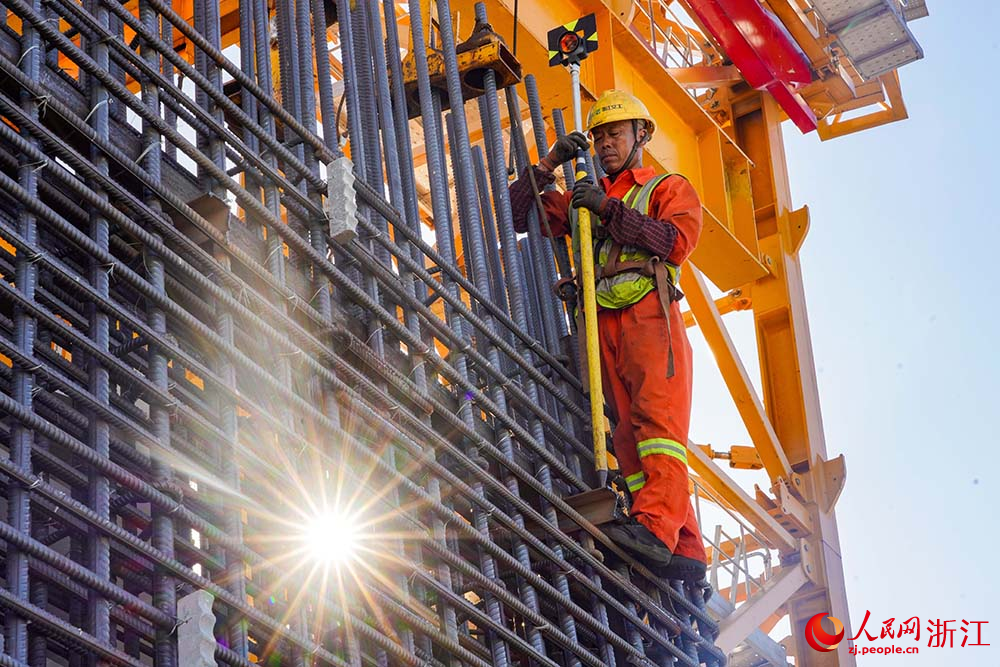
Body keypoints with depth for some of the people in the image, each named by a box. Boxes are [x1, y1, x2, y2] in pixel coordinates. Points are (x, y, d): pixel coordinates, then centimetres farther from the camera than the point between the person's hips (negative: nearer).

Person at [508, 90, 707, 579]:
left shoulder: (669, 189, 18)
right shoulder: (582, 199, 31)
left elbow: (677, 241, -3)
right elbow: (518, 215, 25)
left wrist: (610, 210, -8)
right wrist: (549, 164, 14)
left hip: (650, 315, -5)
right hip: (602, 323, 5)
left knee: (657, 418, -22)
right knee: (629, 433, -7)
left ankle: (656, 526, -38)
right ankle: (684, 551, -12)